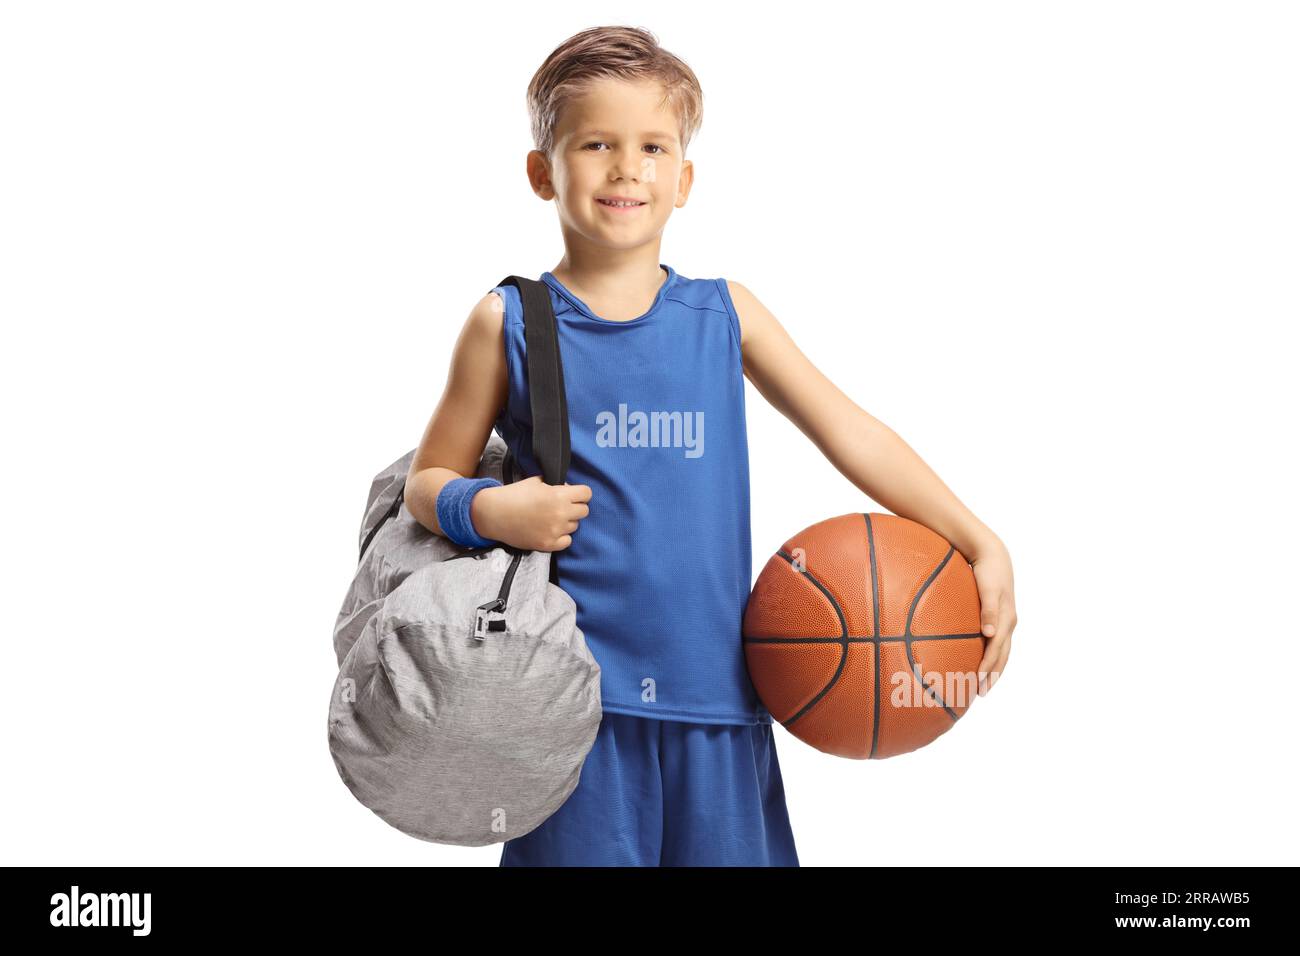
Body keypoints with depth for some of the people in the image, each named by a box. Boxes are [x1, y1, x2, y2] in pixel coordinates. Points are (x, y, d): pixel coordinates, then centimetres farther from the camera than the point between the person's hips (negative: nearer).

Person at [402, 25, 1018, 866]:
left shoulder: (724, 314, 6)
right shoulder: (510, 324, 1)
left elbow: (853, 434, 6)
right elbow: (428, 481, 7)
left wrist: (982, 545, 0)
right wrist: (488, 511, -15)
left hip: (716, 700, 2)